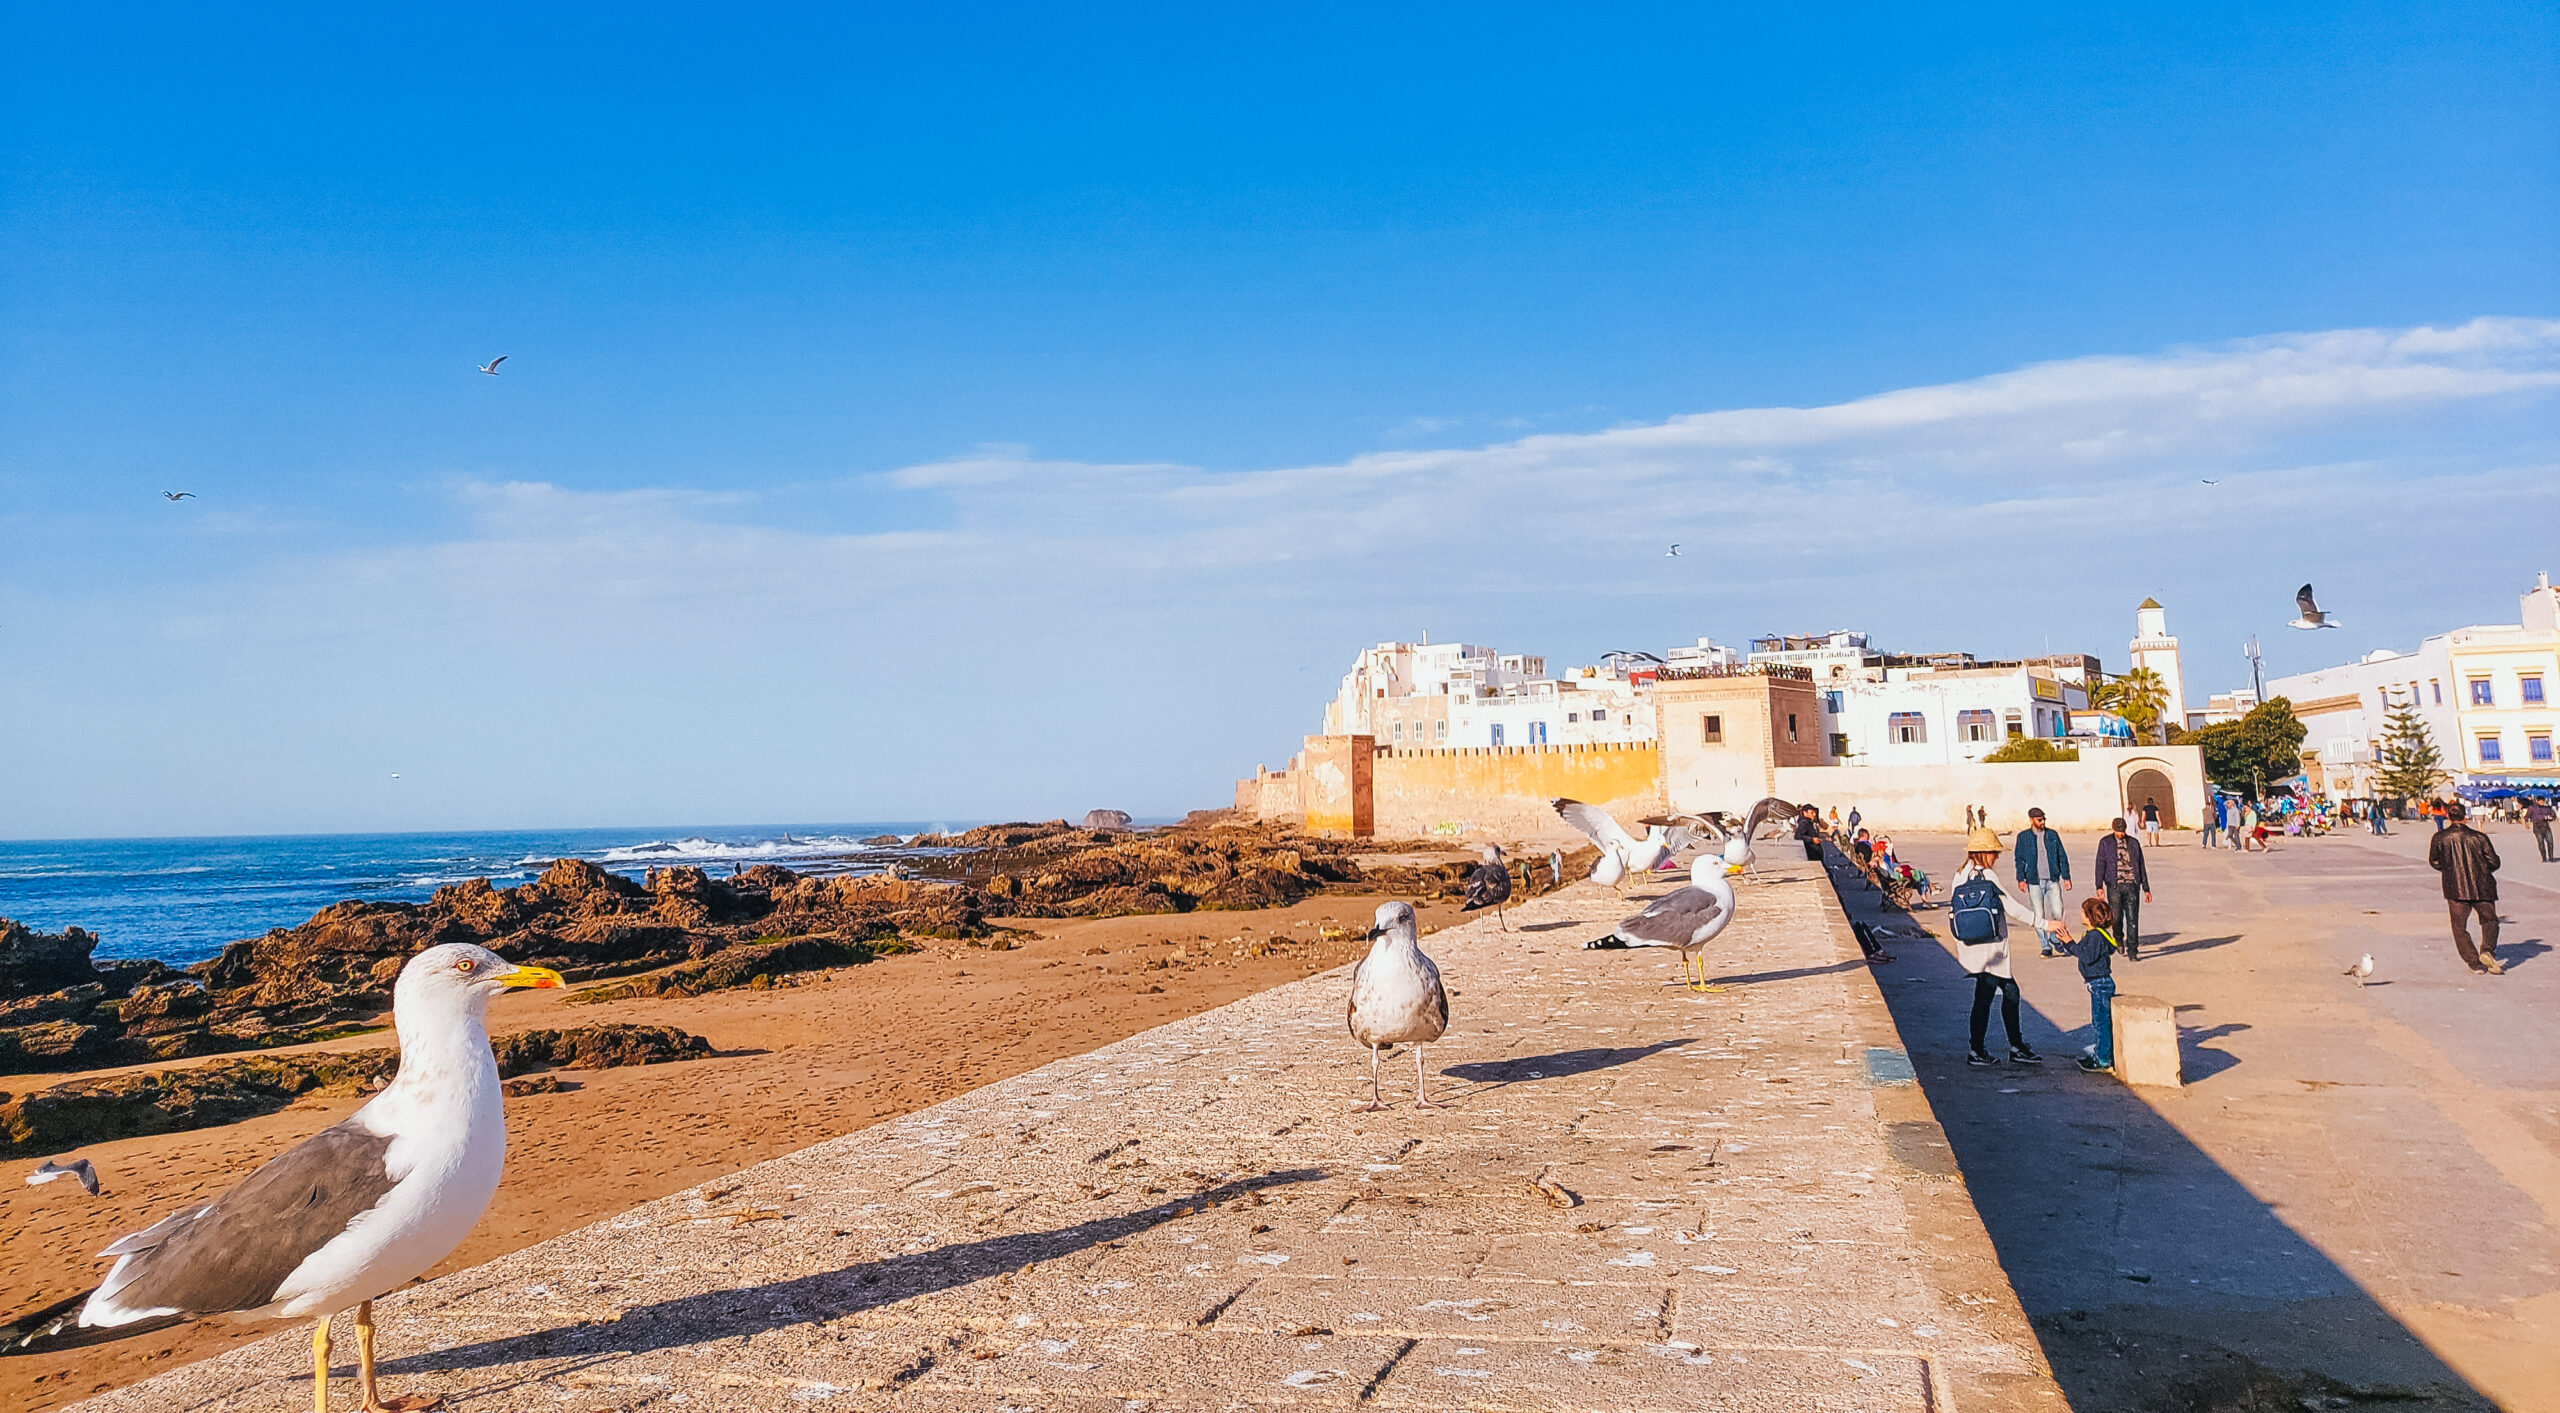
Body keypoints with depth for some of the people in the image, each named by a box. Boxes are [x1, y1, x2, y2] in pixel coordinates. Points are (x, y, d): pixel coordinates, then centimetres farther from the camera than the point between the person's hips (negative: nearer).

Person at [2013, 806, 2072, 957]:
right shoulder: (2023, 837, 4)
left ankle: (2056, 939, 20)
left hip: (2053, 880, 1)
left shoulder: (2052, 835, 9)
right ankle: (2045, 947, 8)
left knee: (2058, 913, -5)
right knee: (2039, 916, 0)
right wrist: (2021, 879, -4)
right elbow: (2019, 859, 5)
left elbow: (2062, 857, 12)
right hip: (2034, 881, -1)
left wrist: (2066, 877, 7)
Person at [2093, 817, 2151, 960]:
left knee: (2132, 919, -5)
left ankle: (2132, 951, -2)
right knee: (2117, 917, -2)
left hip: (2132, 885, 1)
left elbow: (2141, 866, 16)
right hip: (2114, 885, -1)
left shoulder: (2134, 842, 13)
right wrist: (2099, 886, -8)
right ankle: (2119, 941, 27)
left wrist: (2146, 888, 14)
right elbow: (2100, 864, 2)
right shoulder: (2105, 842, 7)